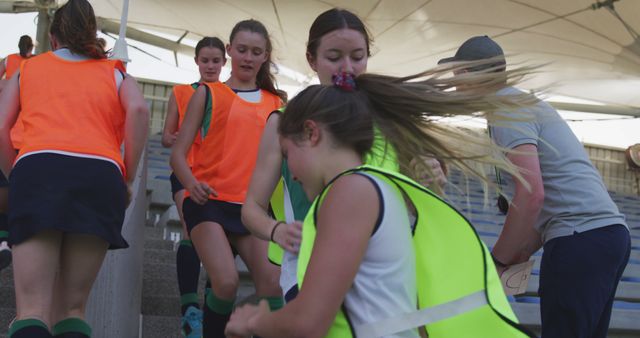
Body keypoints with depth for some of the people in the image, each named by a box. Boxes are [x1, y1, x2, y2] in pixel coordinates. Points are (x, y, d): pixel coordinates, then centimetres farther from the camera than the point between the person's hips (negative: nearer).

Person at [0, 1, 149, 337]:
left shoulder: (27, 68, 27)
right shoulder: (115, 72, 25)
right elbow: (139, 110, 3)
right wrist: (127, 178, 8)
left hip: (38, 170, -1)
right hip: (101, 174, 1)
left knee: (33, 310, -7)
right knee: (72, 308, 8)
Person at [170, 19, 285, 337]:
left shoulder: (275, 104, 14)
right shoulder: (208, 94, 7)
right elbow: (178, 154, 1)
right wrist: (191, 183, -20)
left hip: (252, 206, 3)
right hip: (209, 202, -3)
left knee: (273, 283, -13)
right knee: (226, 282, -20)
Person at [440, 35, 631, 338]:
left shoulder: (506, 110, -7)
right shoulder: (529, 103, 24)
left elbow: (531, 194, -19)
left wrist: (498, 258, -6)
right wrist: (524, 251, 19)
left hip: (580, 241, -10)